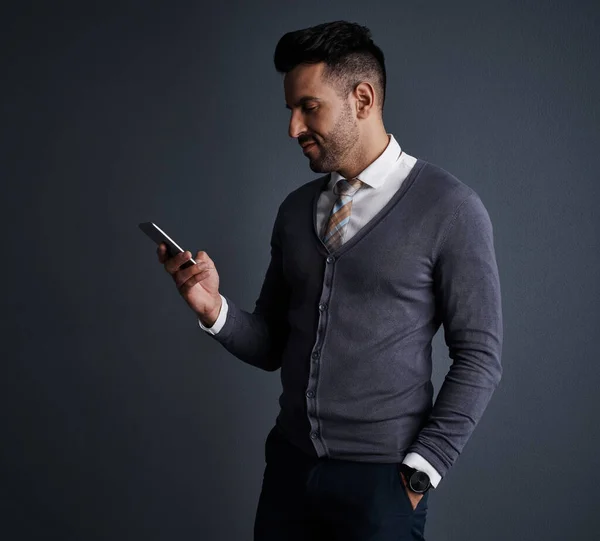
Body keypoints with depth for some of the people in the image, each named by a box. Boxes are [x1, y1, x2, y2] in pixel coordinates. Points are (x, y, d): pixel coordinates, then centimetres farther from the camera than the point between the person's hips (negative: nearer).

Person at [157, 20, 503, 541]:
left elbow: (479, 357, -8)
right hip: (289, 464, 5)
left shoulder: (448, 208, -9)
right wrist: (215, 308, -8)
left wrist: (419, 473, -10)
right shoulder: (296, 209, 7)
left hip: (379, 479, -4)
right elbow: (272, 346, 10)